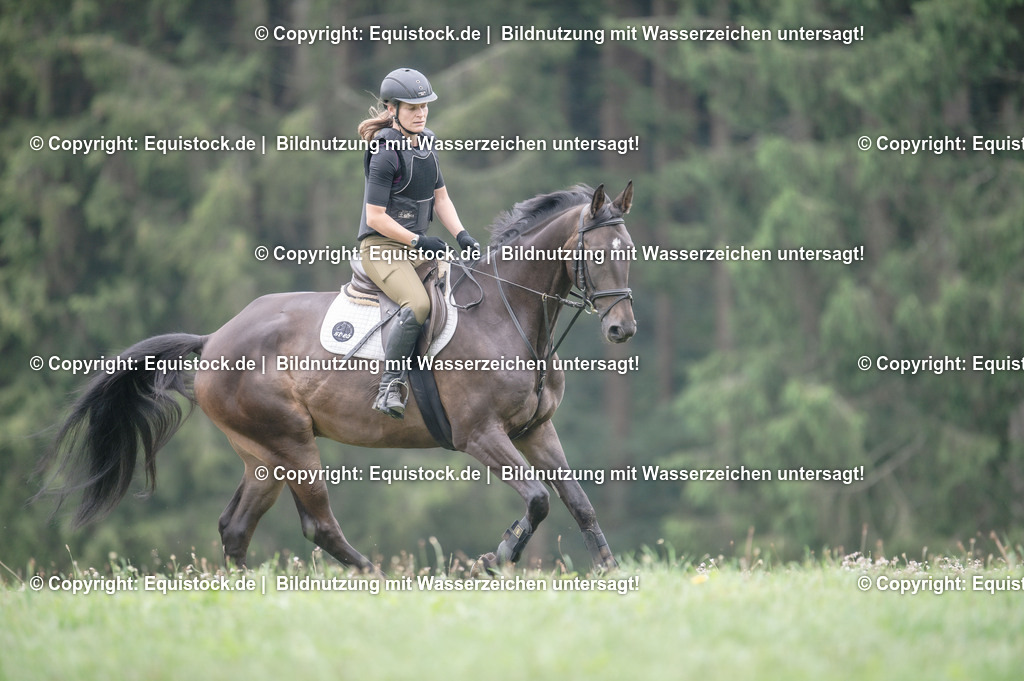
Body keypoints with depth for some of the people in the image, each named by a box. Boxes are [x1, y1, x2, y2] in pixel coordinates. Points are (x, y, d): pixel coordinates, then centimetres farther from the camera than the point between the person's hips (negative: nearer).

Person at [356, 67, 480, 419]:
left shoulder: (425, 145, 11)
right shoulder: (387, 153, -15)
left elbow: (440, 198, 17)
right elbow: (375, 217, -17)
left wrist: (462, 235, 1)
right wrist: (419, 241, -17)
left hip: (416, 247, 9)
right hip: (382, 247, -9)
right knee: (418, 304, -32)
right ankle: (390, 388, -27)